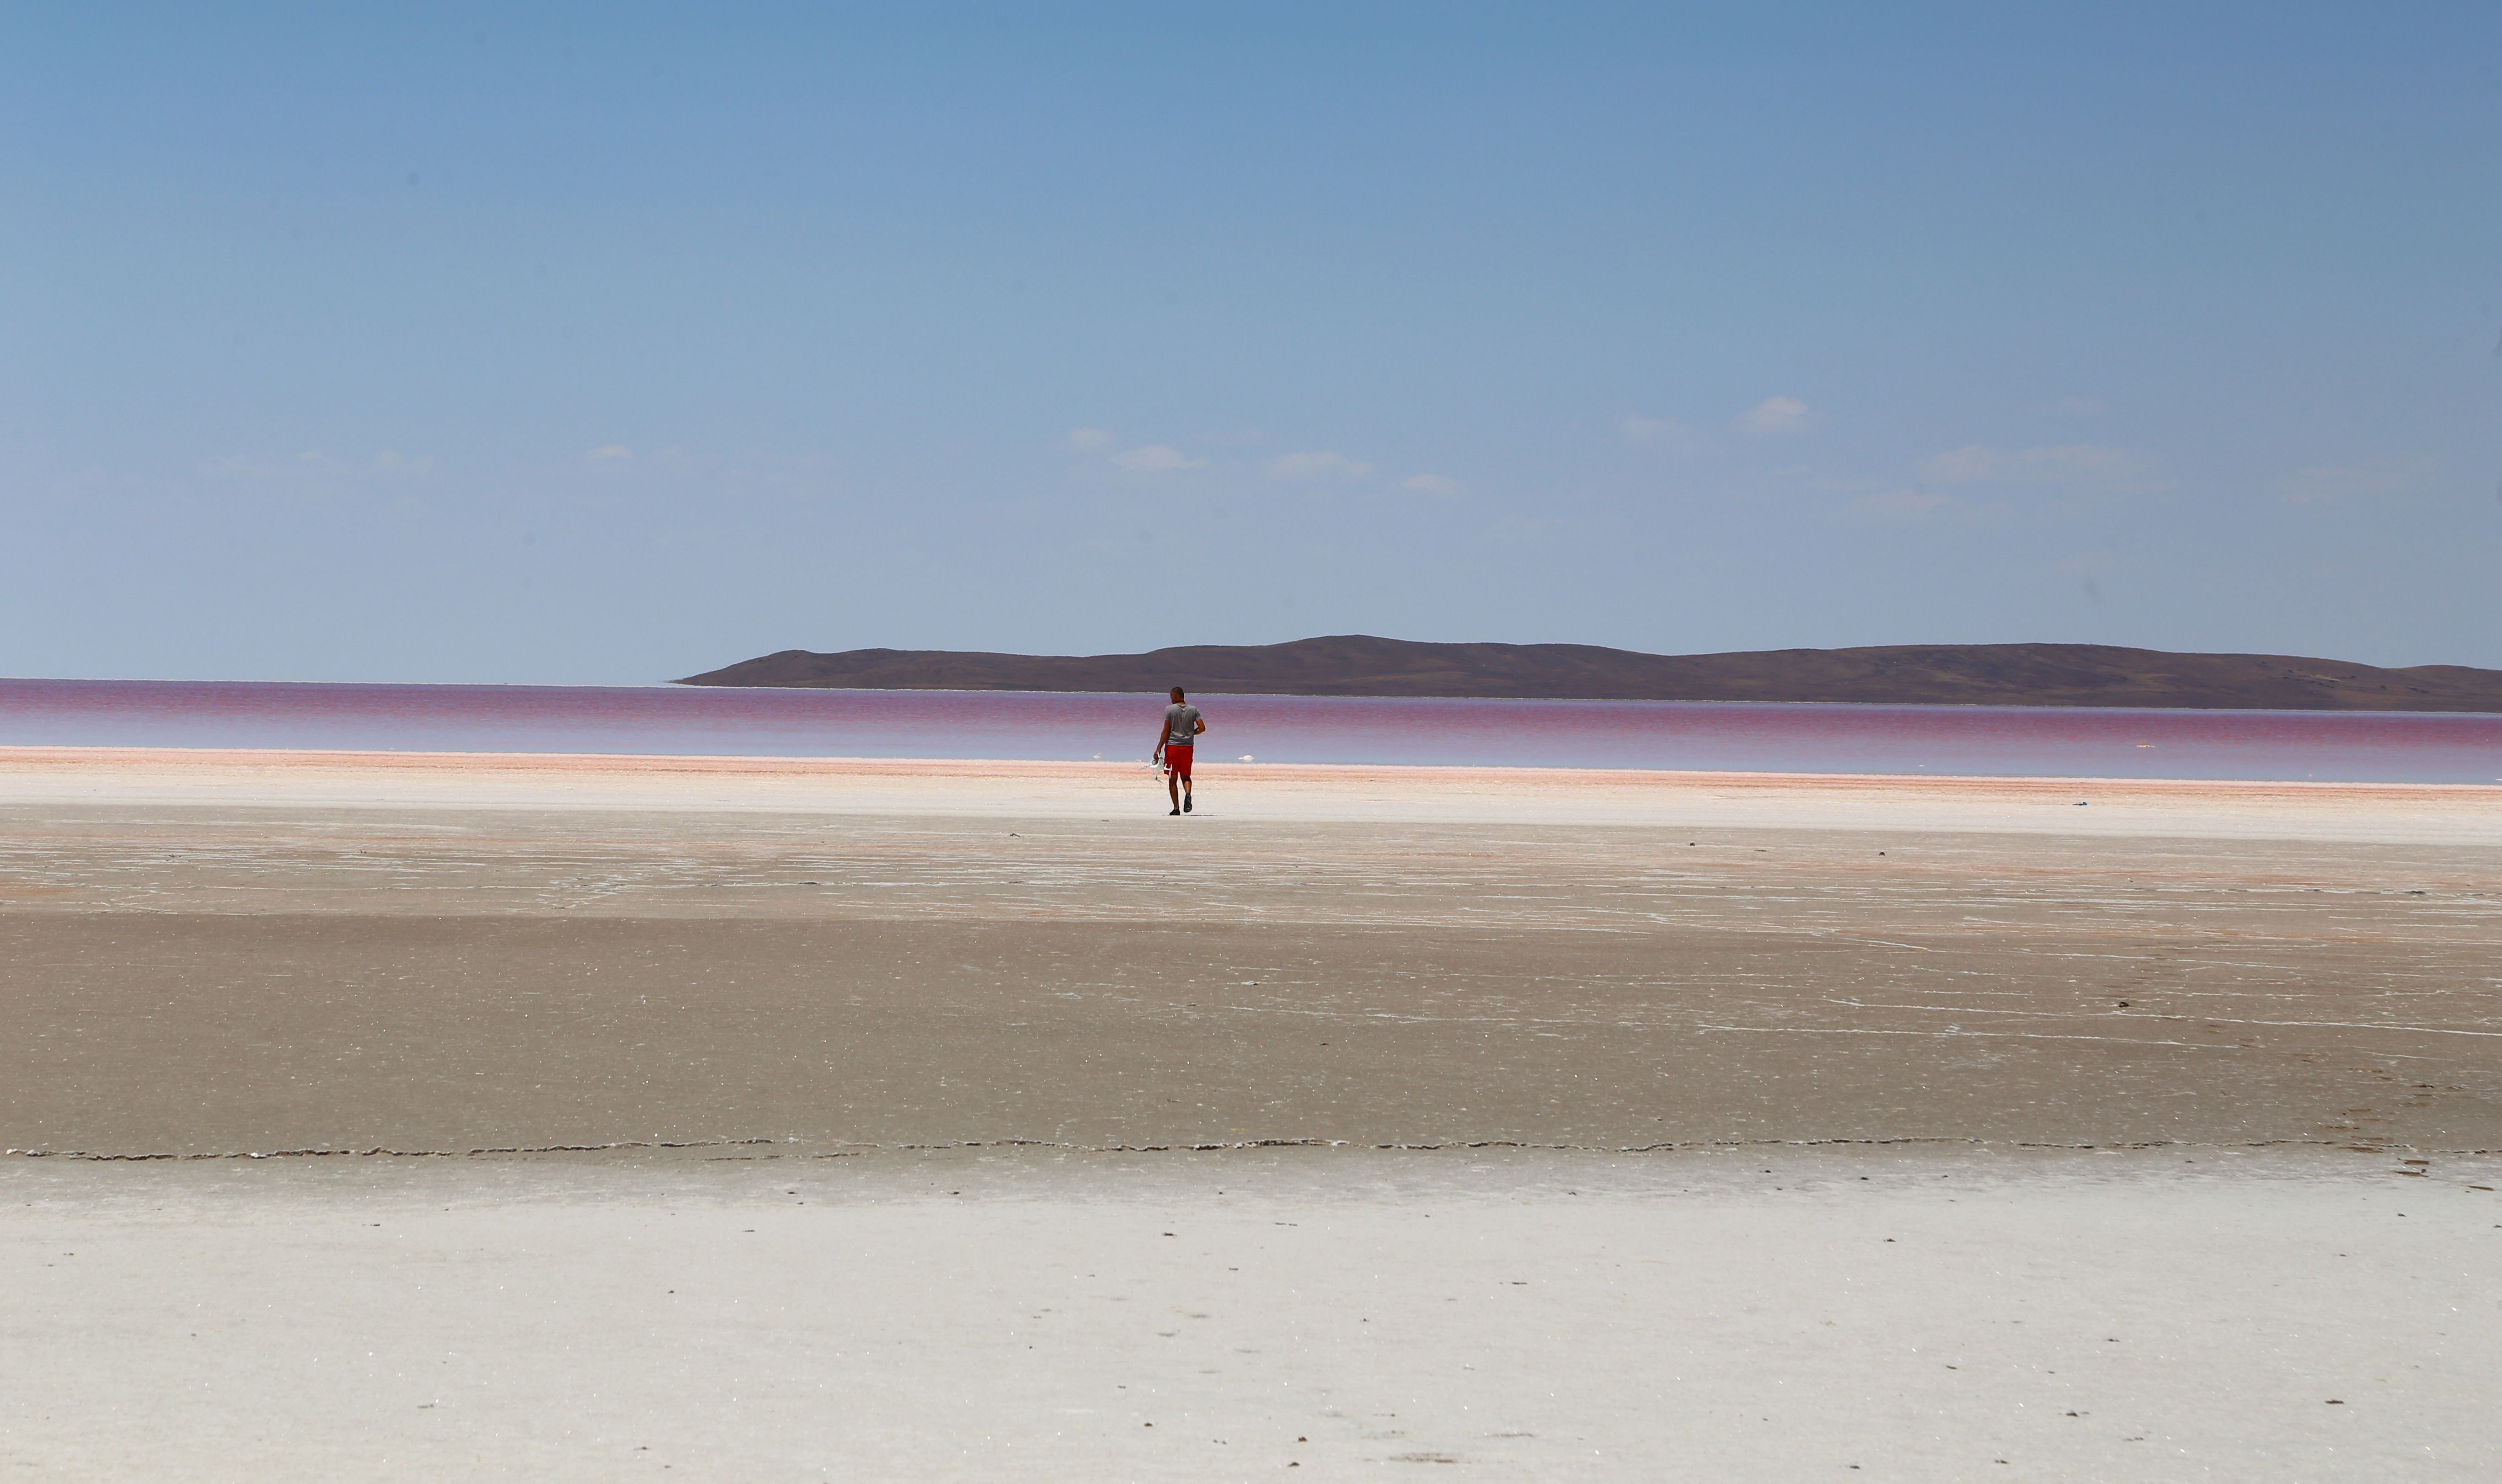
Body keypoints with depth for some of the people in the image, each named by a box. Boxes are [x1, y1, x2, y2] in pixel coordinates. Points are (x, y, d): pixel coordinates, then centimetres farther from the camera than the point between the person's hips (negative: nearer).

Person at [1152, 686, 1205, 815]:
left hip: (1172, 746, -3)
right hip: (1188, 747, 3)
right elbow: (1202, 728, -2)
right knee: (1185, 776, 14)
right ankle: (1188, 794, -17)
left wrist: (1159, 749, -4)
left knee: (1173, 779, 4)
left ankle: (1177, 808, 1)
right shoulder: (1194, 710, 3)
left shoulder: (1170, 709, -5)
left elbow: (1166, 731, -8)